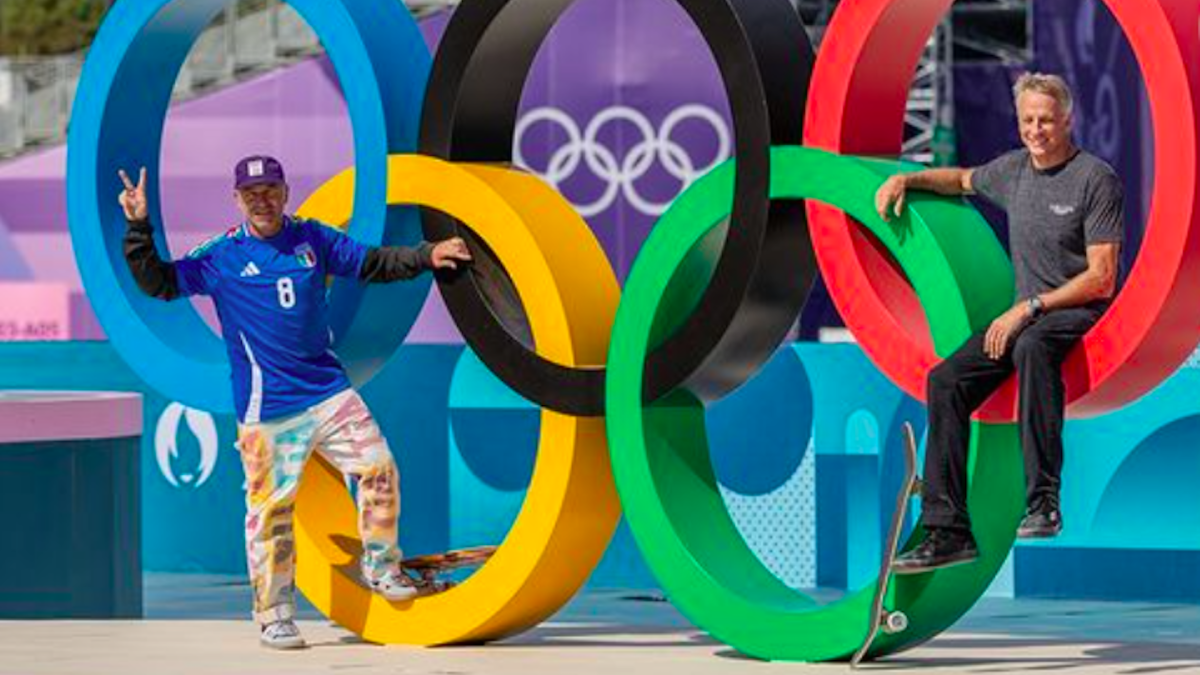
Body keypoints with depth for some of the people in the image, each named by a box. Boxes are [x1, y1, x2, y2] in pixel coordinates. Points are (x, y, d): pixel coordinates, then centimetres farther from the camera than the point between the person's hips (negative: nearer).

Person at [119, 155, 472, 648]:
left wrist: (426, 257, 2)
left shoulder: (313, 239, 9)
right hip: (265, 407, -3)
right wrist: (139, 228, -15)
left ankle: (379, 567, 16)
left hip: (329, 392, 3)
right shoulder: (219, 257, 0)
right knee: (270, 509, -2)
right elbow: (158, 283, -3)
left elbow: (372, 264, 14)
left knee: (379, 469, -5)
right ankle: (274, 616, 7)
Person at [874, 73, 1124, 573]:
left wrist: (1029, 308, -19)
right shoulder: (1013, 170, 11)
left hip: (1082, 312, -7)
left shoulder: (1096, 179, -10)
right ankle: (948, 531, -11)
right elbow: (963, 180, 36)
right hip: (1028, 315, 7)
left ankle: (1044, 502, -43)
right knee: (945, 380, -11)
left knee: (1032, 345, -40)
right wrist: (905, 179, 18)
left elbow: (1100, 279, -14)